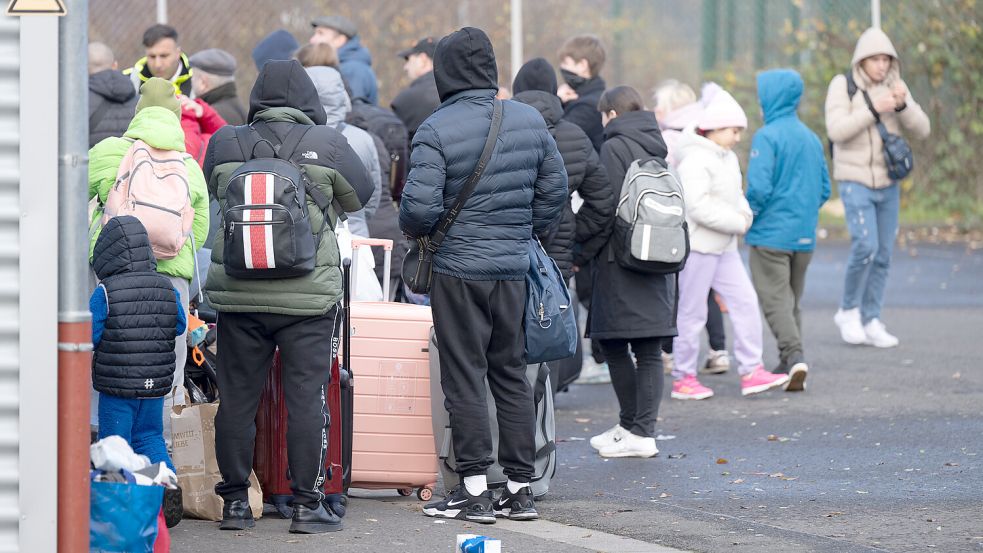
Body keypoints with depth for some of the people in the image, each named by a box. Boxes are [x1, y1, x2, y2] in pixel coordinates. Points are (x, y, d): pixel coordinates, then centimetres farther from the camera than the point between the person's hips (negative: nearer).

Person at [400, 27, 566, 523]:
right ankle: (519, 488, 16)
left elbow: (419, 206, -19)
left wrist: (415, 230, 2)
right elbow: (555, 189, 11)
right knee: (511, 374, 13)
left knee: (464, 378, 1)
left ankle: (474, 490, 2)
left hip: (458, 268, -5)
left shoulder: (436, 131, -14)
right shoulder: (530, 121, 4)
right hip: (514, 268, 5)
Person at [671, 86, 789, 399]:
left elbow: (735, 197, 22)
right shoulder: (695, 160, -17)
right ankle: (683, 379, 7)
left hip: (724, 246, 9)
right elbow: (698, 206, -26)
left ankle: (751, 371, 3)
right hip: (697, 245, -9)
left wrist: (744, 216, -1)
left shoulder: (728, 159, 14)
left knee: (745, 302, 2)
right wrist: (736, 223, -18)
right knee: (691, 312, -1)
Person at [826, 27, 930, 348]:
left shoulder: (894, 86, 5)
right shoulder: (843, 85, -6)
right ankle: (848, 311, 2)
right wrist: (874, 110, -25)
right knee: (865, 247, -17)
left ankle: (870, 322, 11)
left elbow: (922, 130, 1)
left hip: (888, 183, 5)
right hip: (855, 180, -5)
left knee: (883, 255, 3)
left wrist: (903, 104, -17)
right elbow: (836, 129, -17)